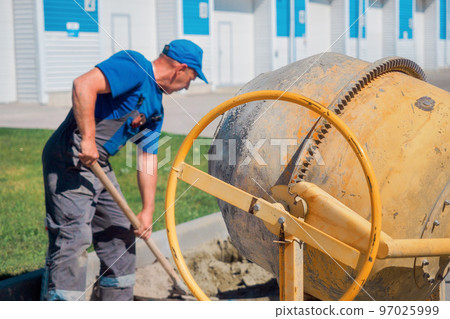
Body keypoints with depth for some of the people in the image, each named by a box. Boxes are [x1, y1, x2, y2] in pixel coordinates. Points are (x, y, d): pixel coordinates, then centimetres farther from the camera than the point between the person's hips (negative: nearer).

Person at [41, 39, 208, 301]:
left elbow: (148, 159, 16)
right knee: (73, 239, -15)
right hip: (71, 159, -10)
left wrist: (148, 210, 12)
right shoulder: (133, 65, -13)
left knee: (120, 237, 15)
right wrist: (88, 139, -29)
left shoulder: (155, 107, 15)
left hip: (100, 166, 10)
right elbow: (84, 85, -28)